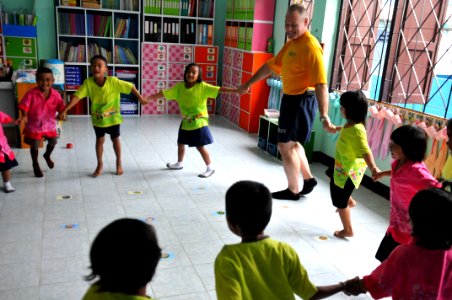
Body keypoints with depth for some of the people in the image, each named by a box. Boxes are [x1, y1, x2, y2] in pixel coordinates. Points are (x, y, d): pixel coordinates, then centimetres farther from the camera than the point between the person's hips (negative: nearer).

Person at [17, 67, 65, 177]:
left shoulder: (56, 94, -10)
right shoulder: (31, 94, -19)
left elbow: (61, 107, -8)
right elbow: (24, 106, -20)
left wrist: (62, 114, -29)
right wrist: (24, 116, -38)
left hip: (50, 124, 3)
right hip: (34, 125, -3)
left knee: (53, 143, 17)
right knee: (34, 146, 9)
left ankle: (47, 156, 51)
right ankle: (36, 165, 33)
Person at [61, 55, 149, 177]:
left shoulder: (113, 81, -23)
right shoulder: (88, 82, -19)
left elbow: (130, 87, -15)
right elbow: (77, 96, -24)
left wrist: (140, 98, -8)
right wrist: (65, 110, -32)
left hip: (112, 117, -1)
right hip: (97, 118, 1)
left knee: (115, 139, 15)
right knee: (99, 140, 14)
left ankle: (118, 163, 34)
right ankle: (99, 164, 32)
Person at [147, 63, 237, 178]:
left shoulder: (202, 86, -14)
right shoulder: (180, 86, -2)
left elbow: (219, 89, -23)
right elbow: (163, 93, 1)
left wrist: (235, 90, -34)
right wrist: (147, 98, -2)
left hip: (199, 123, -6)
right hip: (186, 122, 6)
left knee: (200, 146, -3)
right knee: (180, 143, 20)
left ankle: (210, 168, 13)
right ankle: (179, 163, 43)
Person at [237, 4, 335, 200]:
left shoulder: (311, 47, -20)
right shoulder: (291, 43, 10)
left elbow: (321, 84, -28)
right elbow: (272, 66, 20)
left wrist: (324, 116, -35)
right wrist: (248, 84, 23)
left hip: (302, 101, -9)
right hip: (291, 99, 10)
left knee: (285, 146, -2)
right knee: (292, 143, 19)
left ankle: (293, 191, 13)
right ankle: (308, 179, 32)